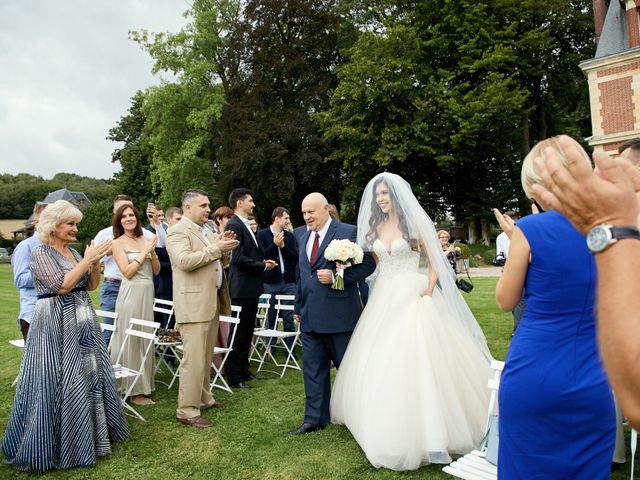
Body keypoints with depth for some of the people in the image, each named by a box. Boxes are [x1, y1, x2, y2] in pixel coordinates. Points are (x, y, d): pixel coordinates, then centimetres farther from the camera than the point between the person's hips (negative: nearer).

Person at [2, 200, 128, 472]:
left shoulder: (74, 252, 12)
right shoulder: (41, 253, -9)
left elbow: (91, 285, 12)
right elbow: (61, 286, -20)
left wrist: (95, 261, -4)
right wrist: (87, 260, -18)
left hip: (81, 322, 8)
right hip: (56, 324, -8)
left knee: (89, 375, 12)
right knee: (58, 383, -1)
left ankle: (87, 435, 28)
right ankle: (50, 445, 15)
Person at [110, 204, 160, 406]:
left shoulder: (145, 240, 10)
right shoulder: (118, 243, -3)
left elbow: (157, 270, 10)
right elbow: (127, 272, -11)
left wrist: (152, 252, -6)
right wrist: (144, 252, -11)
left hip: (148, 294, 5)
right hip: (131, 294, -5)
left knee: (144, 339, 13)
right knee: (131, 340, 3)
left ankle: (143, 384, 26)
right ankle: (134, 390, 13)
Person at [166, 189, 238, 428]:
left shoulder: (207, 231, 17)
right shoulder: (177, 231, -9)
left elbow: (221, 260, 20)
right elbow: (184, 261, -24)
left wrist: (225, 249, 0)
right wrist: (215, 248, -21)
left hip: (212, 301, 9)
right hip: (193, 304, -9)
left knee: (206, 356, 18)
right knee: (194, 359, -5)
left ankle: (203, 398, 31)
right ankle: (187, 411, 4)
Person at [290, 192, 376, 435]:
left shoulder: (348, 232, -7)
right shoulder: (304, 238, 15)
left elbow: (368, 264, -11)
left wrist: (336, 276, -20)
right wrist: (298, 307, 20)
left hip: (339, 314, -6)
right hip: (310, 316, 6)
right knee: (313, 369, 12)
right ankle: (315, 418, 24)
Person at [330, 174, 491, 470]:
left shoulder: (414, 222, -2)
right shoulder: (375, 227, 12)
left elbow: (434, 262, 0)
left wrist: (428, 291, -14)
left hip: (412, 298, -5)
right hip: (384, 300, 5)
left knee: (416, 364, -9)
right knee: (380, 365, 7)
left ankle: (428, 435, 2)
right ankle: (389, 429, 25)